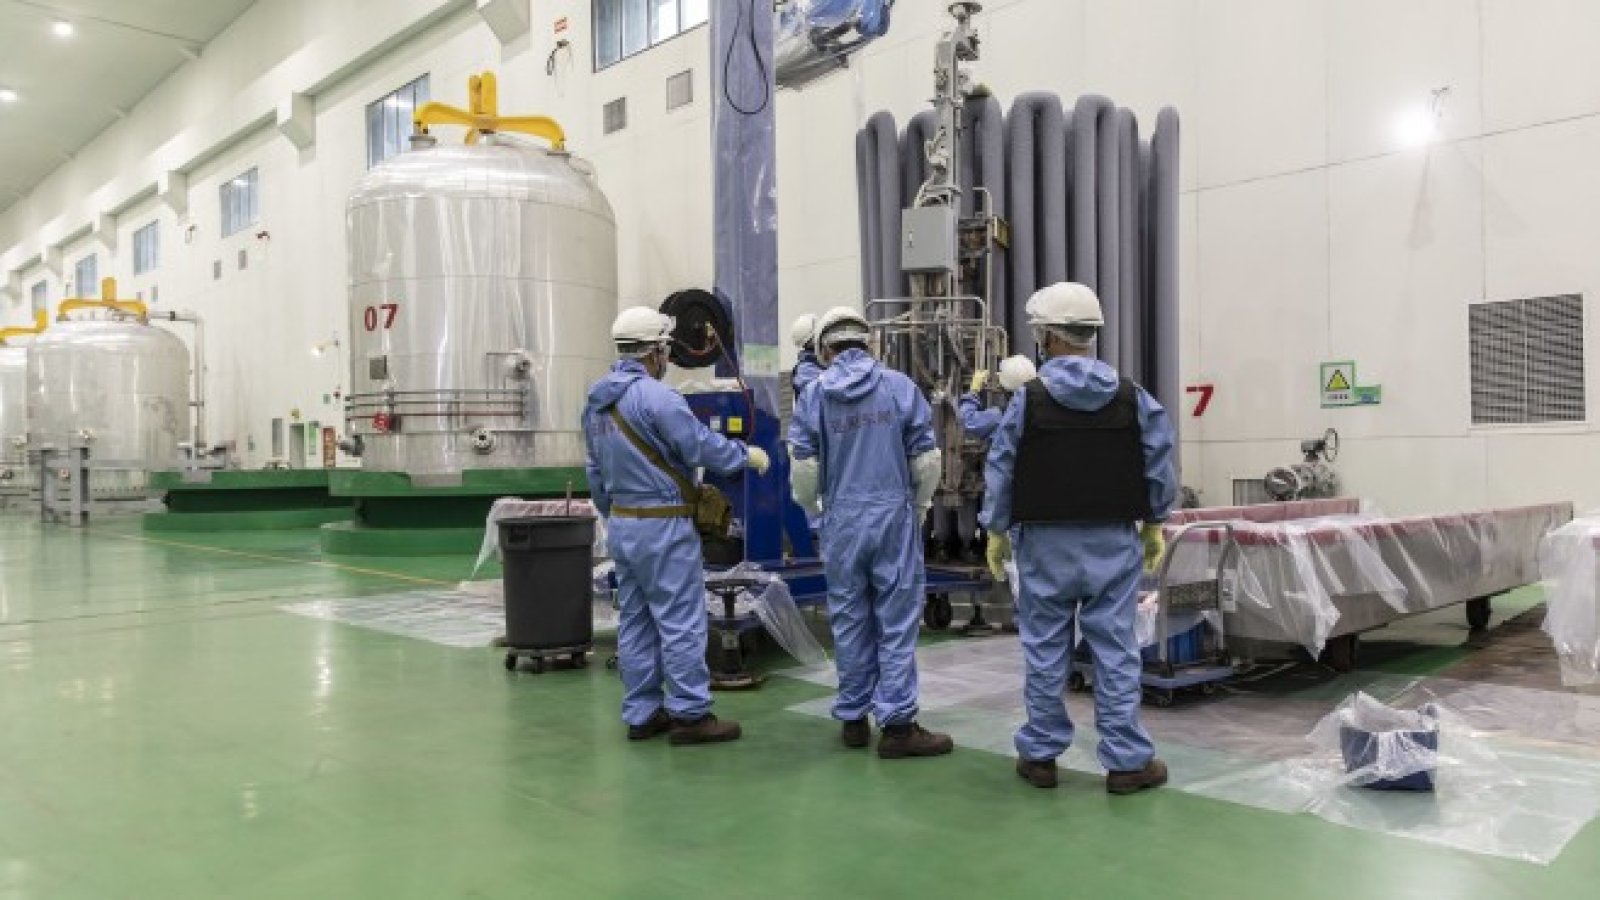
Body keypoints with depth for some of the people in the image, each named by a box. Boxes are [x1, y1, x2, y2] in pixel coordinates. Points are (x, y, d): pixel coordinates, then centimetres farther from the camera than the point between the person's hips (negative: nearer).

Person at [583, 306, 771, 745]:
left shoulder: (597, 402, 10)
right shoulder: (654, 395, -18)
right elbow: (701, 446, -17)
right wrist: (747, 455, -1)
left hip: (622, 524, 9)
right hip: (663, 526, -9)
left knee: (635, 621, 12)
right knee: (681, 620, -2)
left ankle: (642, 714, 19)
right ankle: (689, 714, 4)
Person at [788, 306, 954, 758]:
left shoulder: (813, 395, -1)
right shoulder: (900, 386, -2)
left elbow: (803, 467, 0)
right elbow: (927, 458, 0)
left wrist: (810, 505, 20)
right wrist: (918, 506, 16)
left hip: (841, 521, 1)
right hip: (895, 516, -1)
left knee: (849, 621, 11)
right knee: (897, 621, 3)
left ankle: (853, 719, 20)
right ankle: (897, 724, 3)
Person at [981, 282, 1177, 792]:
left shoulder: (1029, 400, -7)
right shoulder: (1132, 397, -1)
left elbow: (1001, 470, -4)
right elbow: (1160, 467, 2)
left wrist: (996, 529, 7)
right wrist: (1153, 523, 14)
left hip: (1047, 542, -1)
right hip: (1113, 541, 1)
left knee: (1045, 649, 8)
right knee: (1115, 649, 5)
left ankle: (1040, 754, 18)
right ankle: (1127, 761, 10)